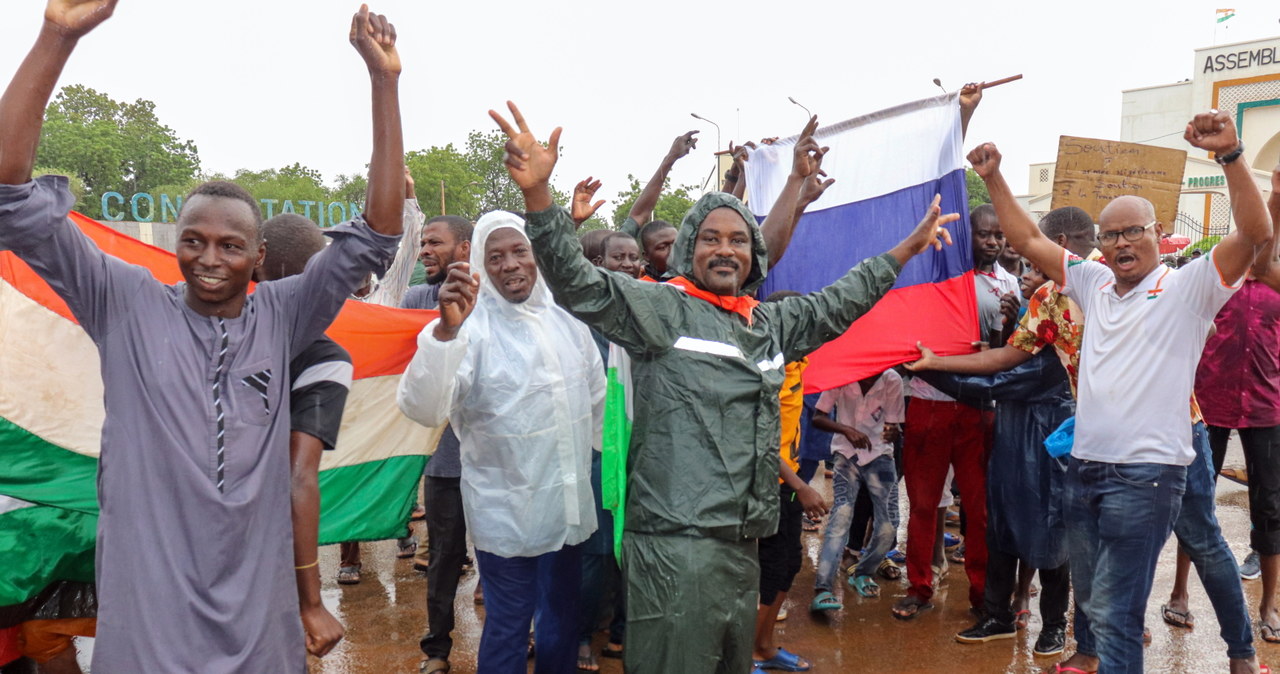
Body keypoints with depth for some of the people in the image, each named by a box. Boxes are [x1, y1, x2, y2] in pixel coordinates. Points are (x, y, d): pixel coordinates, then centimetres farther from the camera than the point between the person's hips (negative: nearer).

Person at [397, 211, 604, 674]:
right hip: (506, 511, -5)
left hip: (569, 503, 5)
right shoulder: (472, 326, -16)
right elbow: (421, 407, -31)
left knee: (563, 621, 21)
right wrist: (446, 329, -44)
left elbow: (598, 399, 15)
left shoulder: (566, 319, 1)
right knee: (508, 628, 8)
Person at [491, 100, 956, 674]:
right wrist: (538, 193, -32)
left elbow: (836, 305, 32)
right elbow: (578, 283, -17)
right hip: (676, 542, -7)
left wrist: (908, 247, 37)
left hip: (743, 541, 8)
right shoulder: (663, 307, -5)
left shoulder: (770, 322, 17)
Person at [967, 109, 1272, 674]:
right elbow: (1027, 240, 13)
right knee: (1087, 591, 23)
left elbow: (1256, 234, -18)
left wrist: (1230, 154, -29)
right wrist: (993, 179, 7)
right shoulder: (1094, 283, 10)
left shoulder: (1187, 288, -5)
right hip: (1084, 466, 6)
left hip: (1145, 474, -6)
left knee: (1116, 610, -6)